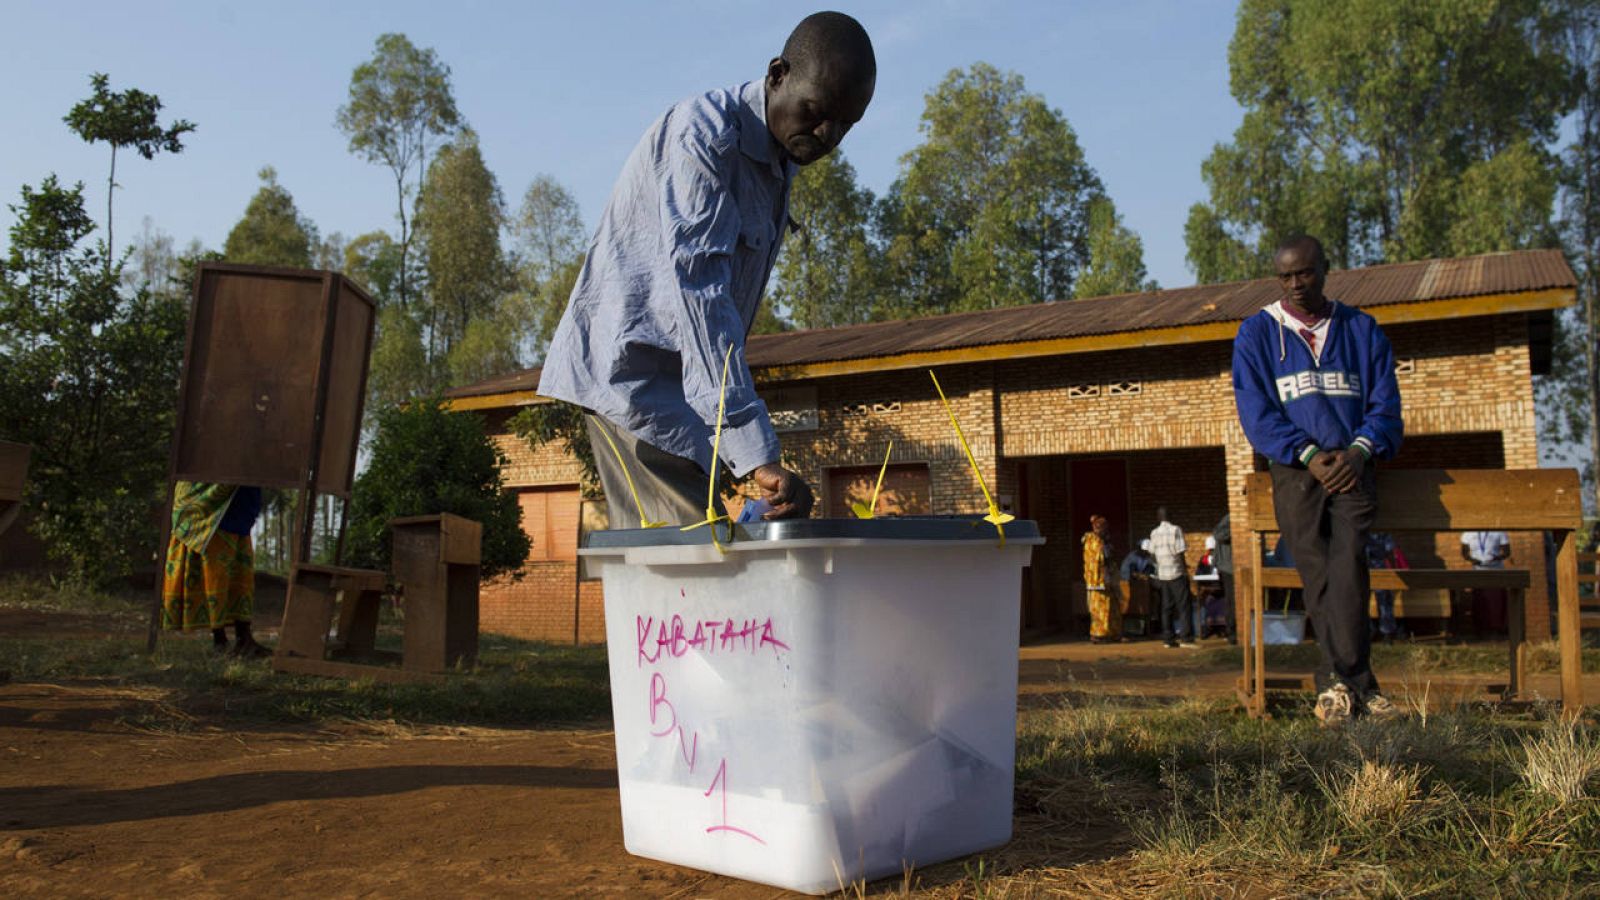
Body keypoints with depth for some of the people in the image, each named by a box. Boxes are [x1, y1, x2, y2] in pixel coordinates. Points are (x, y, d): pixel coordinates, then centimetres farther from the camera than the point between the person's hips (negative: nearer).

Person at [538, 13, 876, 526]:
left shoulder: (780, 162, 12)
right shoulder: (705, 133, -17)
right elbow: (699, 291, -29)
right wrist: (757, 455, -36)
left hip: (676, 378, 9)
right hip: (632, 366, -9)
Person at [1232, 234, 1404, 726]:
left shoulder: (1362, 330, 16)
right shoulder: (1256, 334, 11)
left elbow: (1385, 406, 11)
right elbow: (1256, 413, 1)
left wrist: (1358, 452, -9)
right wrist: (1310, 455, -12)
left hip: (1353, 466, 0)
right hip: (1295, 469, 0)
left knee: (1347, 556, -21)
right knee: (1318, 568, -13)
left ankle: (1337, 684, -22)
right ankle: (1358, 685, -9)